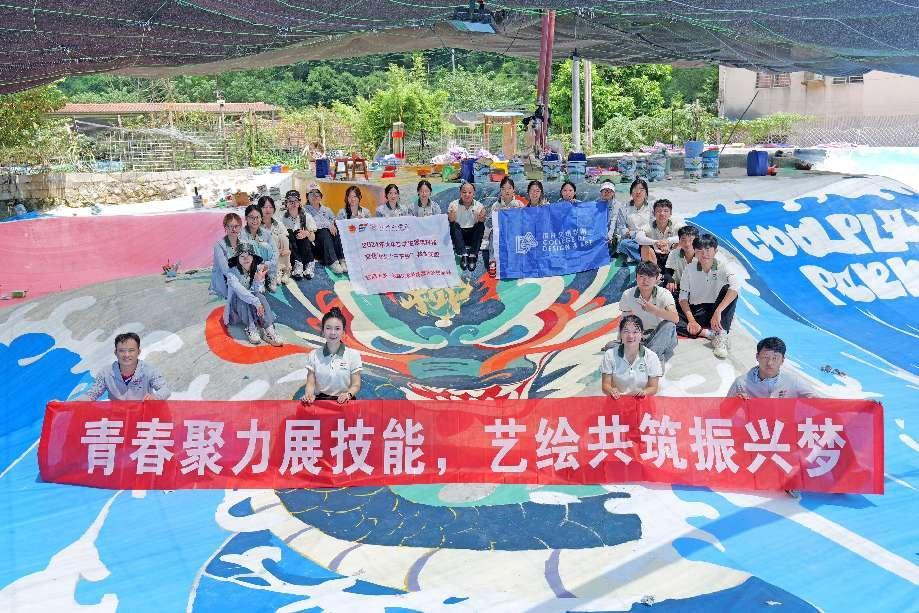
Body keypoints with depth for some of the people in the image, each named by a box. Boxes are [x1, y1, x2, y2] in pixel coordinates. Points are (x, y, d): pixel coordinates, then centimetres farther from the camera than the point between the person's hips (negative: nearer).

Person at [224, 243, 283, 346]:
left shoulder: (257, 270, -2)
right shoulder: (232, 273, -15)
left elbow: (258, 292, -11)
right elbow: (240, 291, -31)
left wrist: (259, 280, -29)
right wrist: (256, 302, -41)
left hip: (252, 309, 3)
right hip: (237, 308, -3)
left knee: (259, 296, -27)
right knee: (242, 299, -33)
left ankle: (268, 330, -36)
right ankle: (251, 329, -33)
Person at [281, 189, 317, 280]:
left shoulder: (306, 216, 1)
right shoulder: (283, 219, 2)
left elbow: (313, 238, -3)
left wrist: (307, 234, -27)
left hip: (306, 249, -1)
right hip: (291, 250, 1)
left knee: (300, 233, -27)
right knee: (289, 233, -25)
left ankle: (309, 264, -29)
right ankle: (297, 264, -35)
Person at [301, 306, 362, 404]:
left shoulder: (353, 355, 7)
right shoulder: (314, 355, 11)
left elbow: (356, 385, 5)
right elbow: (311, 383, 8)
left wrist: (348, 394, -16)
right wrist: (309, 394, -14)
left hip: (344, 402, -1)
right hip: (320, 401, 2)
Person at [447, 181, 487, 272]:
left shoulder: (479, 206, 2)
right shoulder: (453, 205, -2)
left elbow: (481, 221, -11)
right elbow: (450, 221, -12)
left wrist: (481, 219, -35)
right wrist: (451, 219, -36)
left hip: (472, 235, 1)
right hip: (458, 235, -1)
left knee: (481, 225, -25)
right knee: (454, 225, -28)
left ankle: (473, 256, -28)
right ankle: (463, 256, -36)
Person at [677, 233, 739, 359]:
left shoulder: (722, 267, -7)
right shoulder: (689, 270, 0)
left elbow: (736, 286, -27)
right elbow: (683, 298, 0)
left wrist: (717, 312, -37)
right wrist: (691, 320, -18)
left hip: (715, 311, -1)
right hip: (695, 312, 1)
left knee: (728, 289, -28)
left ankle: (721, 335, -33)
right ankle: (709, 333, -29)